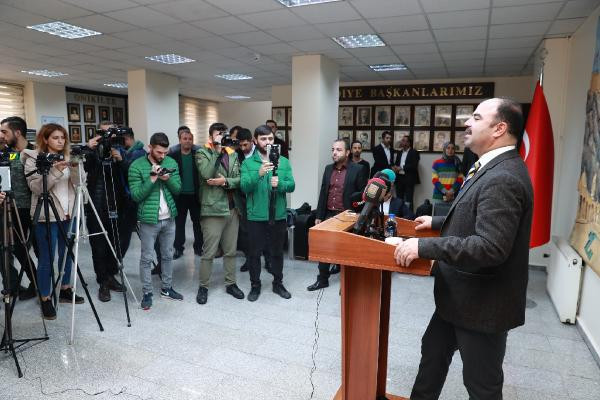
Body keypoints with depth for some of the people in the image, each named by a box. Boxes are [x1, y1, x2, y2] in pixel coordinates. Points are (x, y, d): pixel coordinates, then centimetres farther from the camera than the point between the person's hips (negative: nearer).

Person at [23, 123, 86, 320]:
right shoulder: (33, 159, -4)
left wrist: (75, 167, -19)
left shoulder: (67, 158, 10)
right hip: (46, 215, -5)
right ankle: (45, 299, 11)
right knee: (47, 259, 0)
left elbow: (79, 181, -1)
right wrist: (55, 171, -25)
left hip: (68, 213, 5)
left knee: (66, 254, 14)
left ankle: (65, 289, 29)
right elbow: (36, 188, -15)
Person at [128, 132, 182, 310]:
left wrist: (168, 179, -17)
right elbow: (136, 195, -13)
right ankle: (147, 293, 18)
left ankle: (167, 288, 29)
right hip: (149, 219, -4)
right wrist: (152, 179, -23)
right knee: (147, 258, 5)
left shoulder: (172, 163, 2)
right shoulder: (136, 166, -10)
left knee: (168, 255, 15)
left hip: (169, 218, 4)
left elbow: (178, 189, 2)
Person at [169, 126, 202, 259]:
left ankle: (198, 247, 25)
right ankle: (178, 248, 24)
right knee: (179, 222, 12)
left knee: (198, 222, 12)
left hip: (195, 194, 0)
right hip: (180, 194, 0)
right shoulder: (173, 153, -4)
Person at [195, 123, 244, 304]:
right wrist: (217, 150, -18)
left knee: (231, 251, 15)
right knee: (209, 252, 1)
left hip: (232, 208, 5)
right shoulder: (202, 153, -2)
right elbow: (207, 174, -21)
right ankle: (203, 286, 18)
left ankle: (231, 283, 28)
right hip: (213, 209, -5)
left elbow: (239, 179, 2)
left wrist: (225, 182, -15)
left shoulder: (232, 154, 11)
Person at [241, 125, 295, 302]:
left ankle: (278, 284, 33)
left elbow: (292, 185, -3)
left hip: (279, 215, 2)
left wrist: (280, 183, -23)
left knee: (277, 251, 16)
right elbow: (244, 187, -15)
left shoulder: (283, 161, 4)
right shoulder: (248, 163, -3)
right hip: (256, 216, -2)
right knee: (255, 252, 10)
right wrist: (259, 174, -30)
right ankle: (255, 285, 27)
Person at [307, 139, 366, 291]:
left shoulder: (357, 169, -7)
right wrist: (319, 216, 8)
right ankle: (322, 279, 23)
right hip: (329, 215, 5)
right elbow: (323, 193, 10)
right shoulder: (328, 169, 9)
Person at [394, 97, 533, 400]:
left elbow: (490, 247, -33)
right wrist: (438, 221, 15)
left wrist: (424, 247, -31)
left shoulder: (503, 178, -26)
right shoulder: (493, 168, 7)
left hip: (481, 302, -10)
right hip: (462, 295, 10)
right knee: (433, 351, 24)